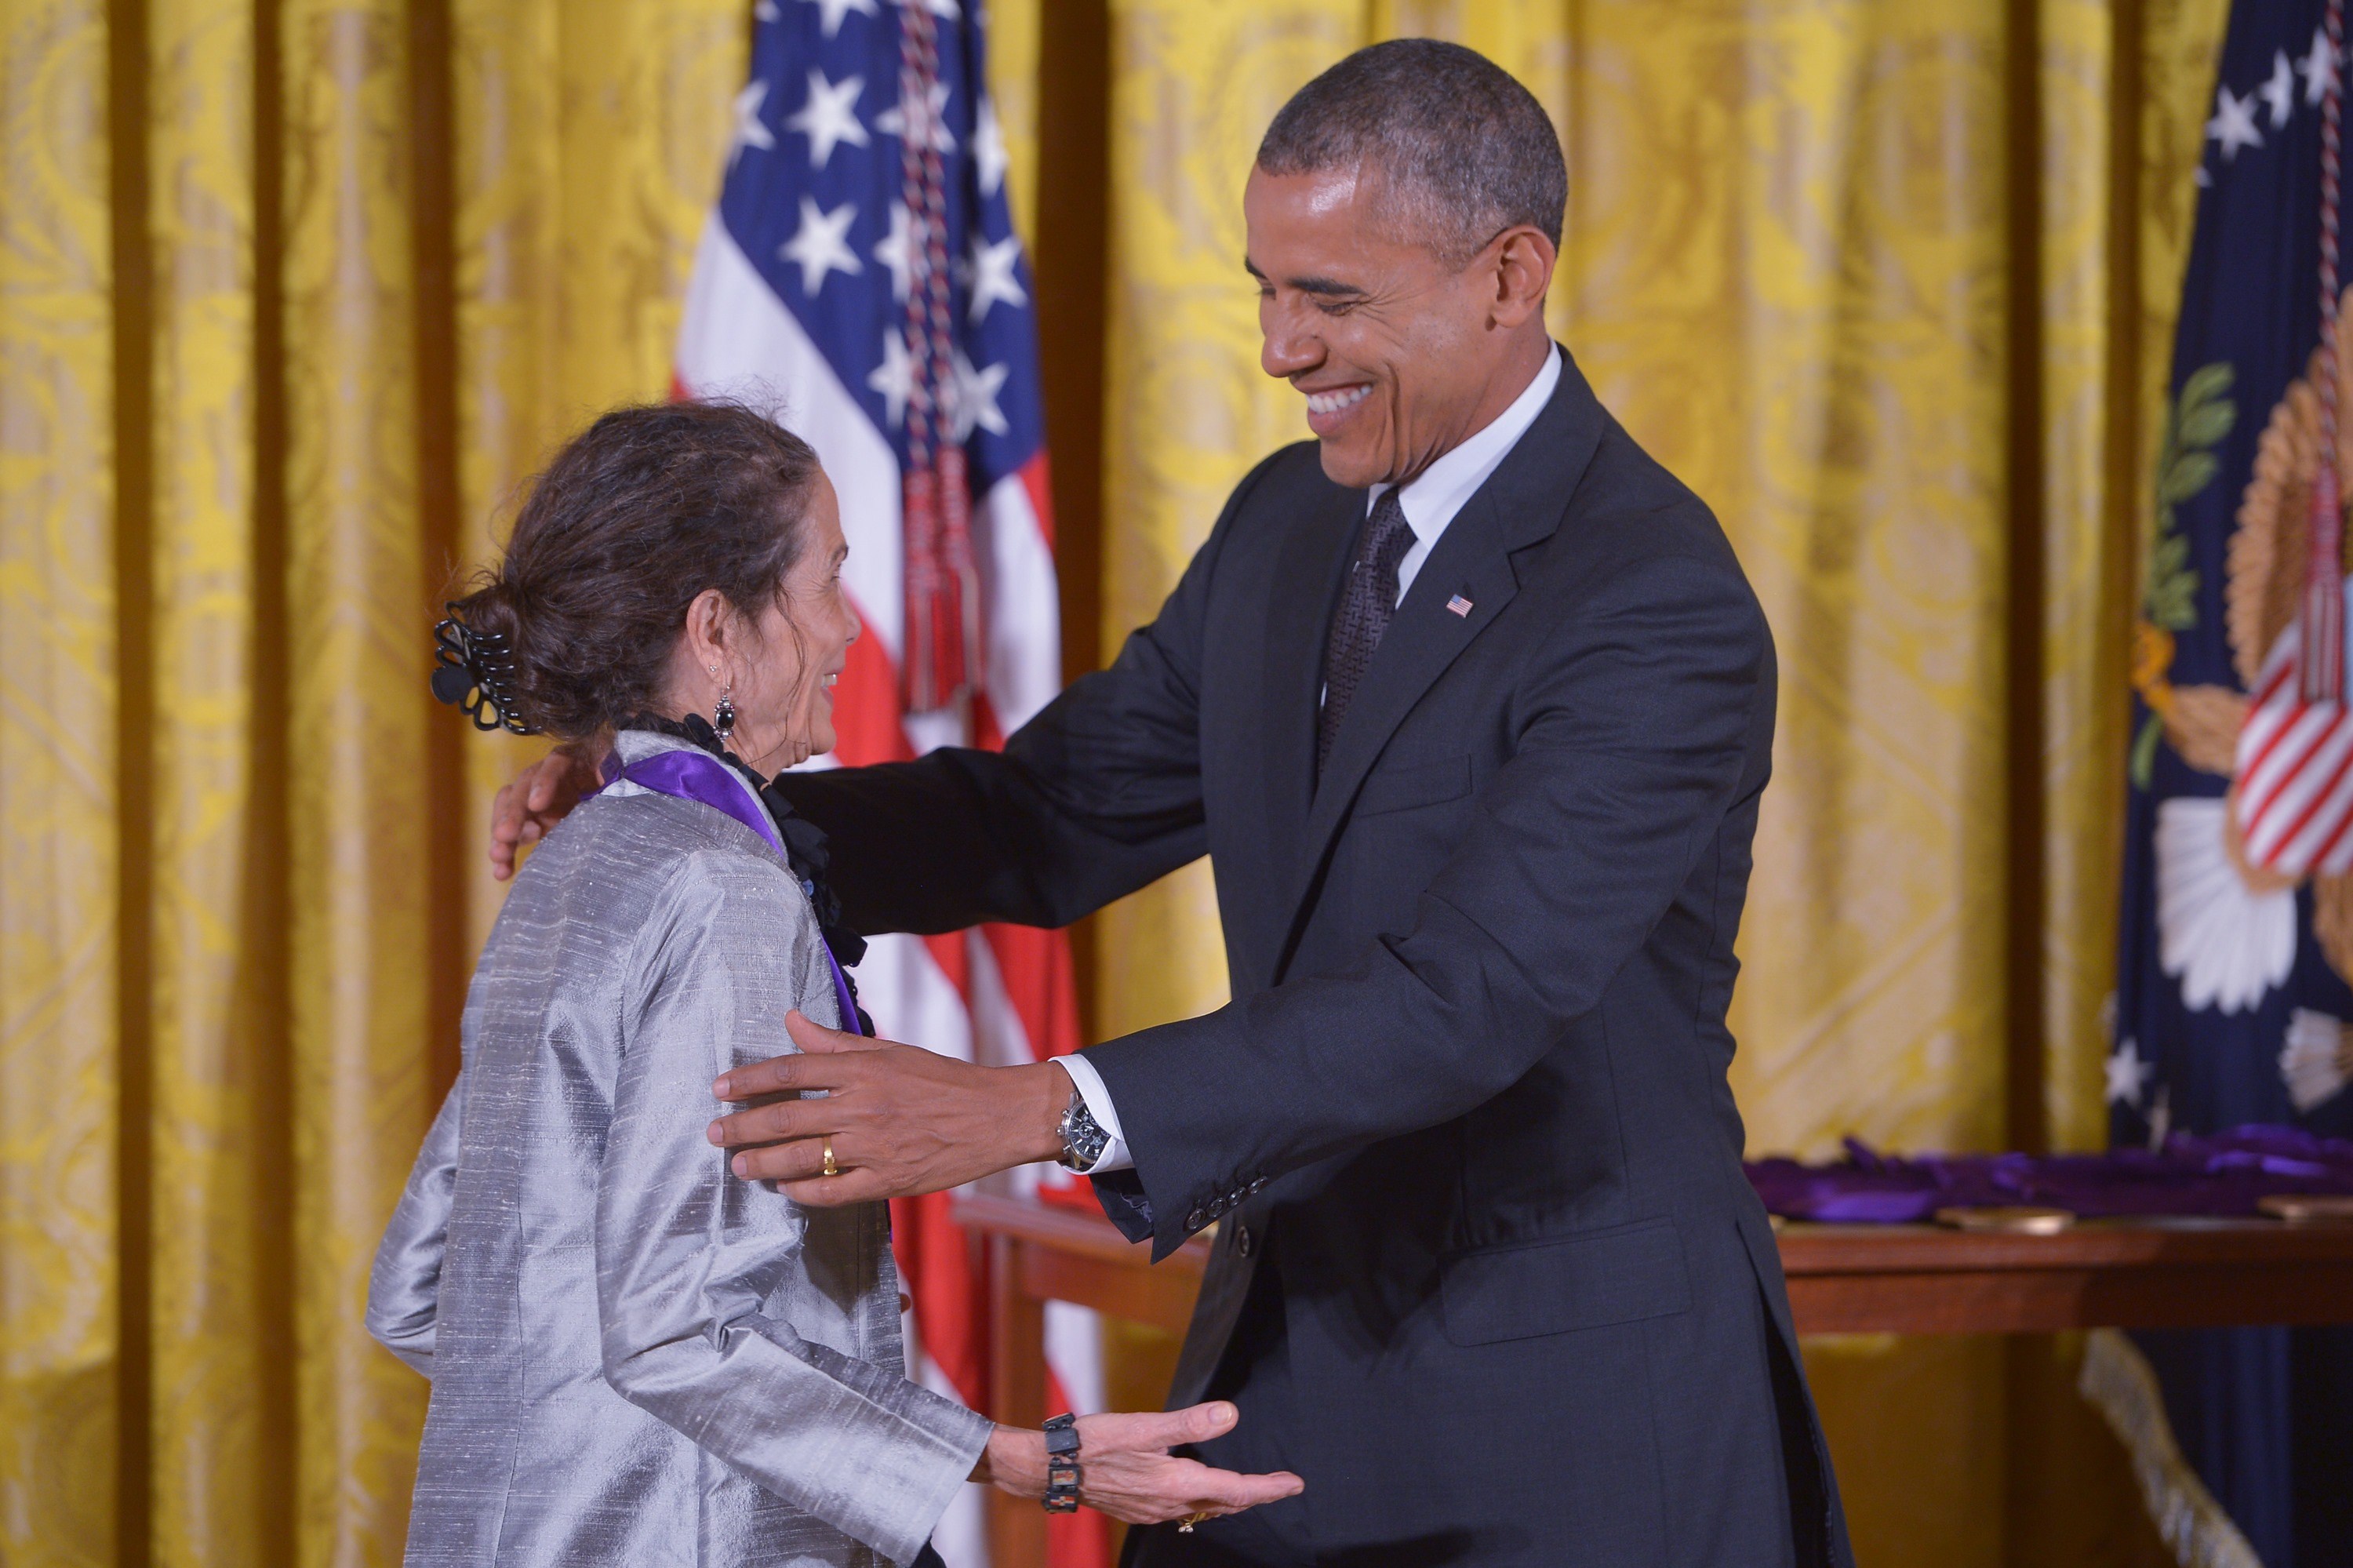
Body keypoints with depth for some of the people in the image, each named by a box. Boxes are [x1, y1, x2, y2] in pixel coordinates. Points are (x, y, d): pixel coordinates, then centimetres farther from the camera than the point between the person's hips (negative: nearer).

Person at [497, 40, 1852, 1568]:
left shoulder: (1662, 608, -20)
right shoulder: (1288, 524, 7)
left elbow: (1465, 1001, -29)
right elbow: (1052, 818, 11)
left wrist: (1034, 1109, -38)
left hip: (1572, 1418, -7)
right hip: (1300, 1354, 7)